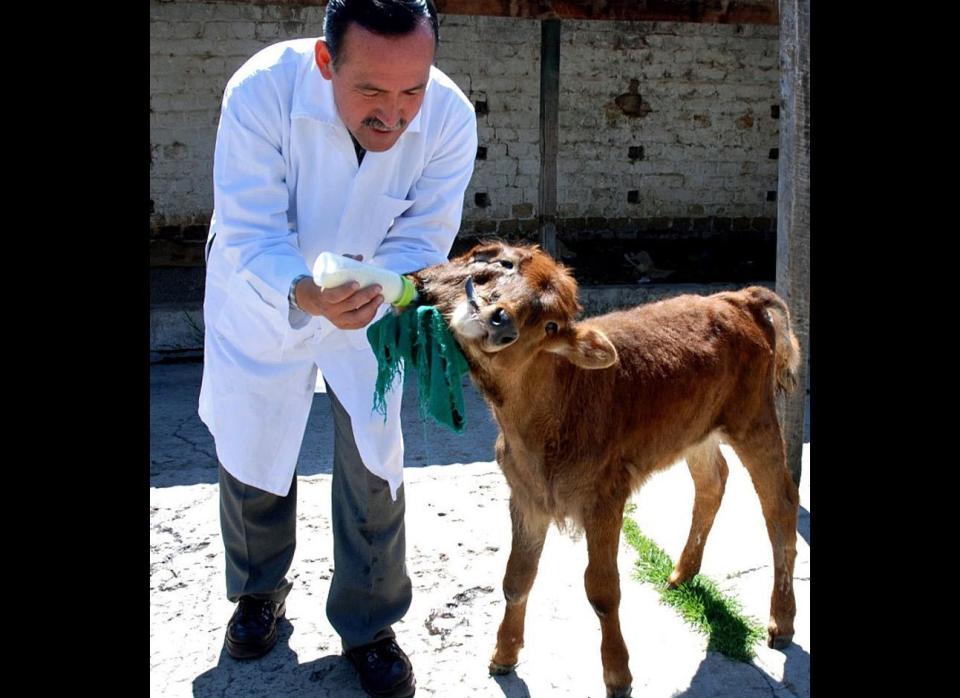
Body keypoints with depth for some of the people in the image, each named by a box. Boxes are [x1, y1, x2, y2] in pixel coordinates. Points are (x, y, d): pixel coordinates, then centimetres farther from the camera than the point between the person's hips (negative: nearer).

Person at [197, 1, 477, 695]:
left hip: (369, 308, 1)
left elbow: (419, 242, -20)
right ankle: (260, 587, 43)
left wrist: (373, 291, -41)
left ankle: (368, 624, 26)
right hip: (260, 300, 0)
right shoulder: (262, 90, -33)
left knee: (374, 463, 3)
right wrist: (303, 296, -51)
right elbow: (251, 234, -31)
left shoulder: (450, 118, -27)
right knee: (251, 451, 14)